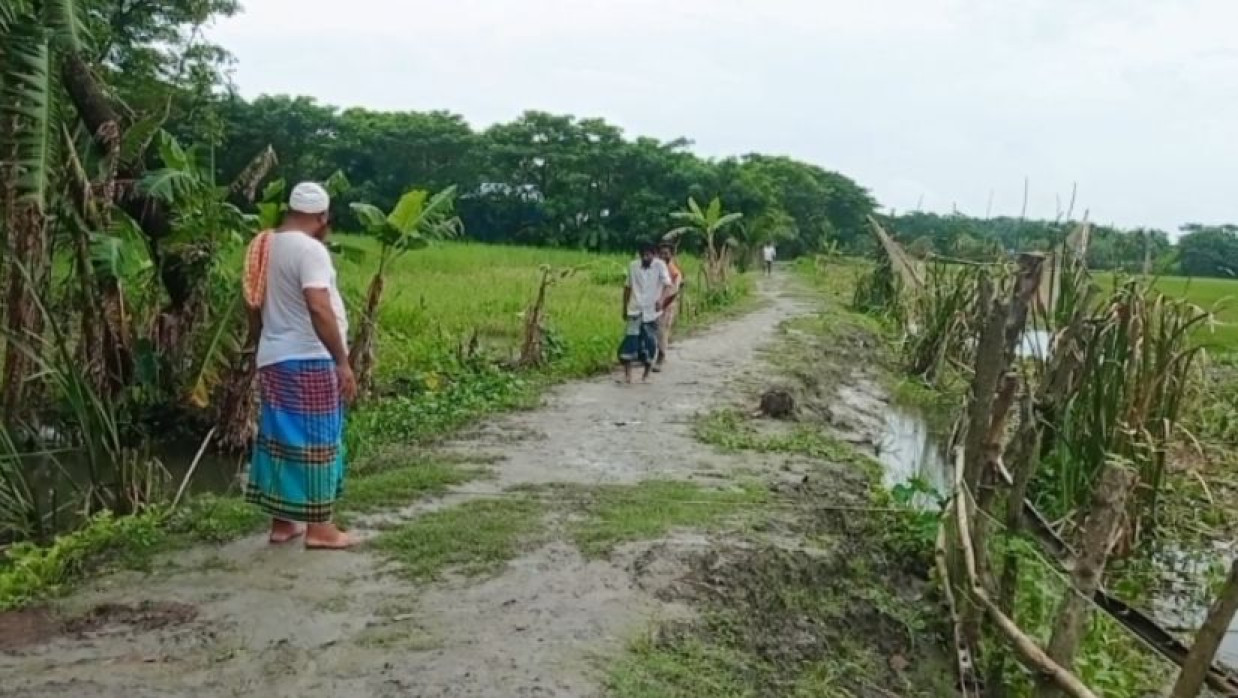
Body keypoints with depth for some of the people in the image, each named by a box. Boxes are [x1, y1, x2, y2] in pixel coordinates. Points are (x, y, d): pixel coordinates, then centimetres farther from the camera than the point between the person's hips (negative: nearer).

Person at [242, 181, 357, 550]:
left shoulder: (265, 247, 10)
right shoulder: (310, 249, -16)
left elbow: (254, 306, 17)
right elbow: (319, 309, -26)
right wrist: (343, 361, -23)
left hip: (273, 359, 9)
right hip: (309, 361, -8)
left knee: (279, 439, 13)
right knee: (314, 442, -1)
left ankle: (282, 521, 21)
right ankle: (318, 527, 6)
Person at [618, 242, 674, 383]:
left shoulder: (660, 266, -8)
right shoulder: (633, 266, 1)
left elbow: (668, 285, -20)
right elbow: (628, 287, 12)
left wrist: (661, 299, -39)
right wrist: (625, 308, 14)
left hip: (652, 311, -1)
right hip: (635, 310, 1)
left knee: (650, 343, 4)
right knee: (630, 339, -11)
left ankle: (646, 375, 20)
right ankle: (627, 374, -6)